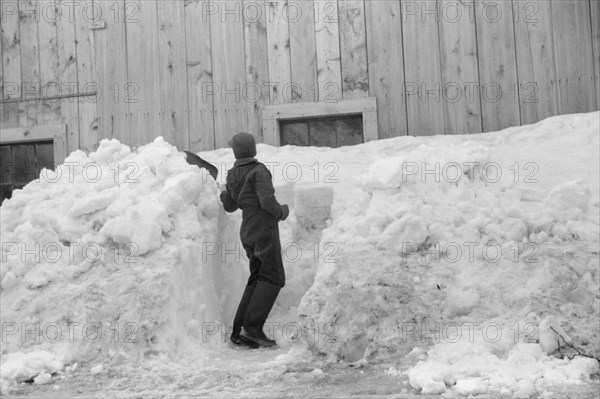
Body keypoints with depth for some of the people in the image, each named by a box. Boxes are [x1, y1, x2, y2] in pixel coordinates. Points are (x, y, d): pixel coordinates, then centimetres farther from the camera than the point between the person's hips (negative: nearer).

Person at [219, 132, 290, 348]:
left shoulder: (233, 175, 10)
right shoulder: (258, 170, -11)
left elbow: (230, 206, 21)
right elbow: (267, 200, -22)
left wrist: (223, 192, 42)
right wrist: (282, 212, -2)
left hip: (248, 231, 8)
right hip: (264, 228, -7)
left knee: (258, 279, 9)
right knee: (273, 278, -6)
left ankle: (239, 330, 5)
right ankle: (253, 327, -15)